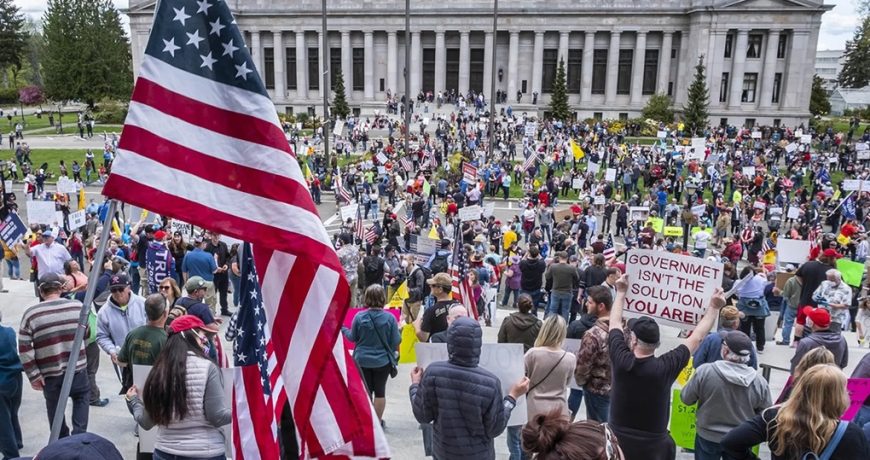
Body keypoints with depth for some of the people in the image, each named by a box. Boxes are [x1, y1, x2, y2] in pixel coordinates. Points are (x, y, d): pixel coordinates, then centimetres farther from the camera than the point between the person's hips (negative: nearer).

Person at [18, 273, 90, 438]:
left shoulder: (30, 314, -10)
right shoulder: (78, 306, -6)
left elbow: (25, 350, -11)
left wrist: (33, 375, -3)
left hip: (50, 374, -1)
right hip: (78, 368, 1)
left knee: (55, 407, 19)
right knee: (81, 397, 24)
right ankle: (79, 436, 11)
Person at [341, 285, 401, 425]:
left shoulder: (359, 317, -13)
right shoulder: (390, 318, -15)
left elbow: (352, 337, 0)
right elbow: (395, 341, -9)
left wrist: (343, 329, 19)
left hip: (362, 360, 1)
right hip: (382, 361, 0)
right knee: (380, 391, 13)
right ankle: (378, 421, 21)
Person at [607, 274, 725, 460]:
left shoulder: (621, 360, -16)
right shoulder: (665, 367, -19)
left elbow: (615, 324, 1)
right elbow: (696, 338, -7)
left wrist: (621, 292, 12)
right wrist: (714, 307, 2)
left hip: (618, 441, 2)